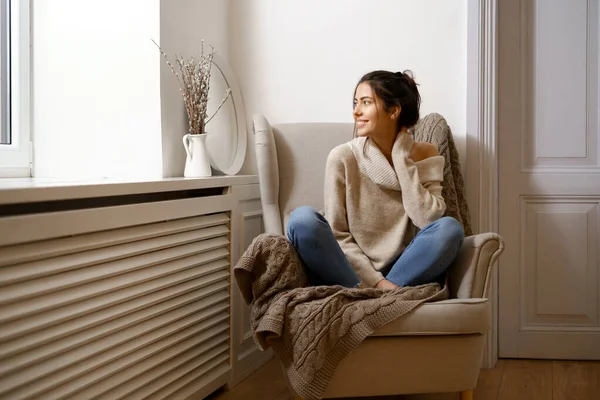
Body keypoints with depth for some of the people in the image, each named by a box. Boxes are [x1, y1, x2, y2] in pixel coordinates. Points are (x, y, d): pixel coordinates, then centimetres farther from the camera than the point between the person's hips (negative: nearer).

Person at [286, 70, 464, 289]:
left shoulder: (424, 155, 2)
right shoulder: (342, 157, -4)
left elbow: (428, 220, -12)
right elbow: (337, 234, -6)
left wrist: (402, 159, -10)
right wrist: (374, 281, -17)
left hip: (405, 271, 1)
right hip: (353, 273, -1)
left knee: (449, 228, -26)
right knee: (302, 218, -26)